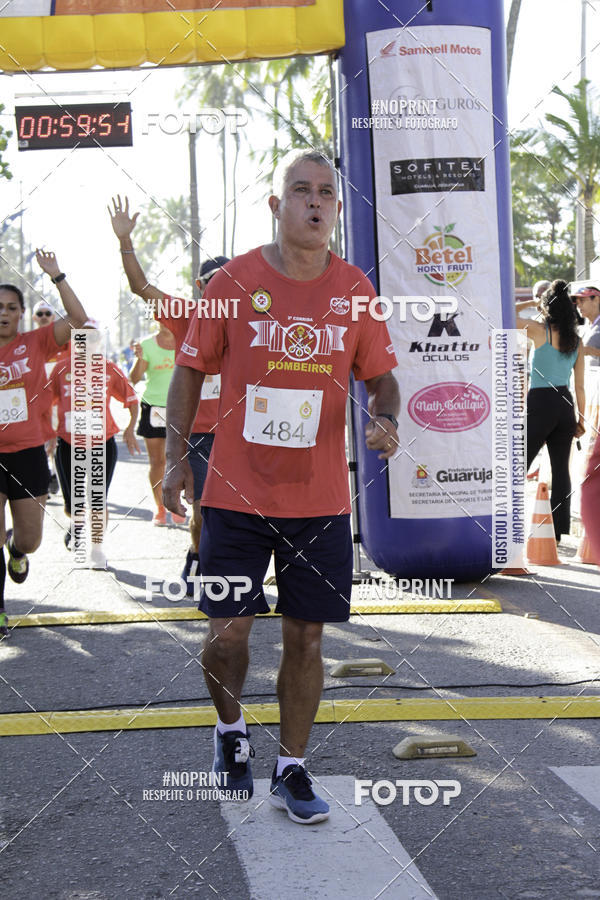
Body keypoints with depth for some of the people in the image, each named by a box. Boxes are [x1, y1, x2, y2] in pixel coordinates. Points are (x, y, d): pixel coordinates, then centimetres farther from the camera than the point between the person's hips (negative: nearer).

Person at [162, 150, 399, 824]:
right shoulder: (233, 282, -3)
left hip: (321, 500, 1)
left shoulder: (355, 290, 2)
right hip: (236, 493, -1)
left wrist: (385, 422, -10)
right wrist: (175, 458, -2)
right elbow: (190, 370, 4)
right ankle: (231, 728, 32)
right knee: (227, 631, 1)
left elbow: (380, 377, 11)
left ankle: (291, 771, 20)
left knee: (305, 636, 5)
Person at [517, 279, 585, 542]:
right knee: (561, 468, 8)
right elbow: (579, 385, 9)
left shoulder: (539, 331, -6)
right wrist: (581, 418, 14)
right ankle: (559, 529, 8)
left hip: (540, 402, -5)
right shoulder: (576, 342, 8)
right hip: (565, 404, 5)